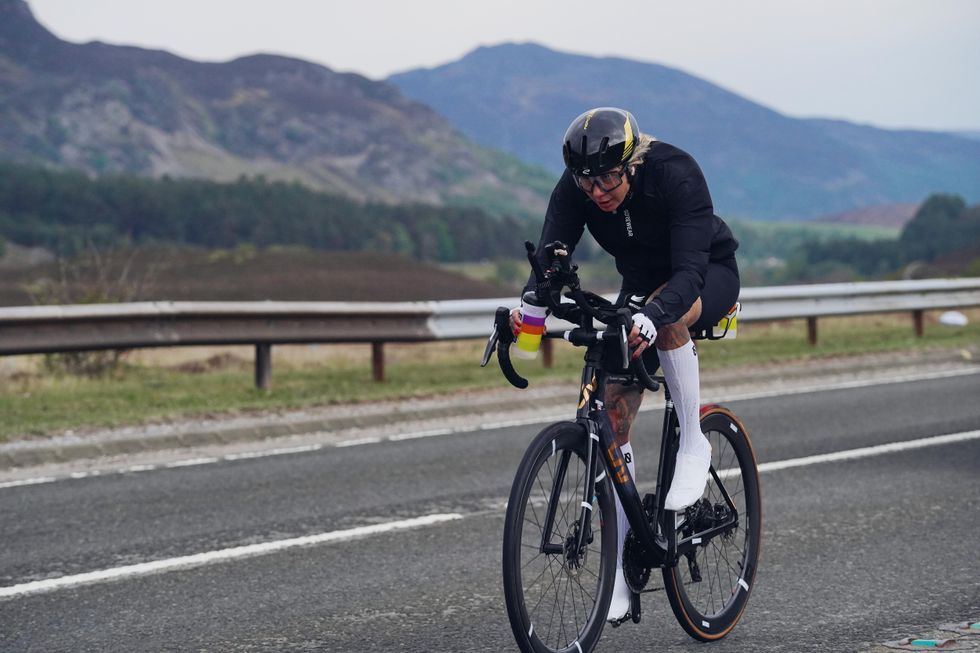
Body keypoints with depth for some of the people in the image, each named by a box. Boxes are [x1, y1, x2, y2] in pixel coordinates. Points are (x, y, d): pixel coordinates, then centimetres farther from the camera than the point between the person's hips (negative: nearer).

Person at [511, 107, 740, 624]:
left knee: (668, 314, -40)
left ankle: (694, 445, -19)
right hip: (642, 283, 4)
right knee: (613, 413, -10)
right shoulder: (574, 190, -21)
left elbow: (689, 270, -43)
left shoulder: (676, 175, -34)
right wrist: (528, 307, -49)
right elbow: (550, 257, -28)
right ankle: (621, 568, -6)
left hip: (710, 275, -4)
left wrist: (652, 316, -61)